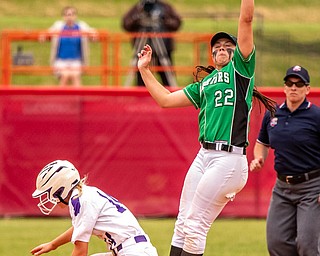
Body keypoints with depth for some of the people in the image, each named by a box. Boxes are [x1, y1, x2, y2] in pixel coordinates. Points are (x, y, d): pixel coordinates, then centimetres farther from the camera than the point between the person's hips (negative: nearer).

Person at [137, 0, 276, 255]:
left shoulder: (240, 68, 6)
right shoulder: (203, 84, 25)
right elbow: (166, 99, 26)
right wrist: (145, 70, 24)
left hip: (229, 158, -7)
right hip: (203, 155, 7)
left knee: (195, 225, -8)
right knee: (182, 225, 5)